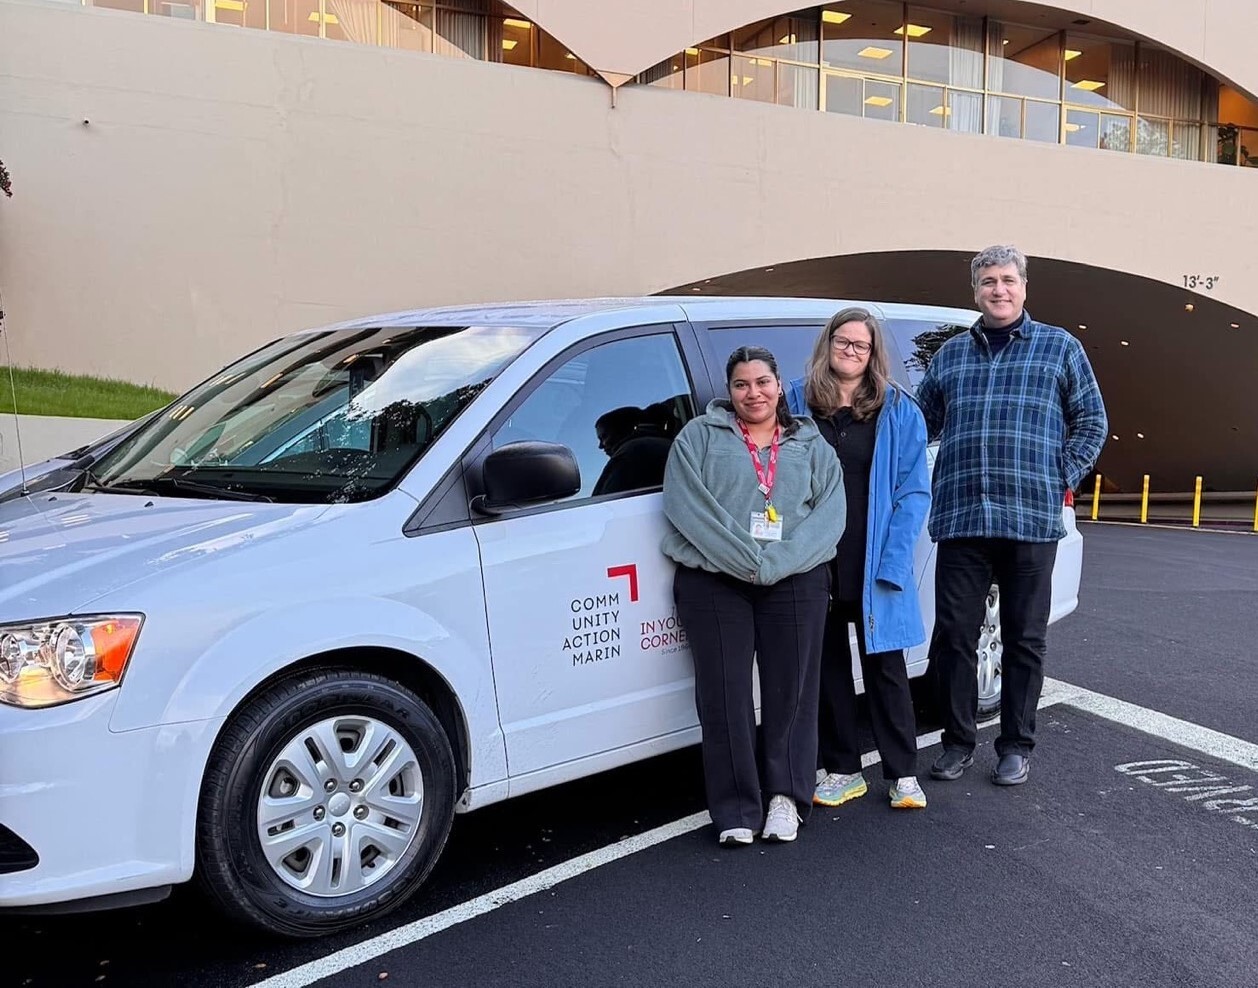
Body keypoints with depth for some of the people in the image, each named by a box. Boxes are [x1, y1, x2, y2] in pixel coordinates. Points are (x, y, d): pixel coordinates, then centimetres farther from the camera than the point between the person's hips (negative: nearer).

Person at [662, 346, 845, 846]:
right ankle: (736, 808, 5)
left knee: (791, 689, 2)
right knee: (725, 693, -3)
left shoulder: (812, 445, 14)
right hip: (714, 581, -1)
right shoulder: (698, 437, 8)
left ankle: (786, 796, 16)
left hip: (795, 581, 2)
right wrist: (746, 561, -15)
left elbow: (829, 514, 2)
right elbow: (687, 507, -6)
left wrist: (774, 564, -14)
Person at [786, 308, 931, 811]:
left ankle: (903, 774, 16)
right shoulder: (796, 402, 4)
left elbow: (914, 490, -2)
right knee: (827, 664, 10)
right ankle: (841, 770, 23)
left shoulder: (898, 411, 1)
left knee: (884, 665, 6)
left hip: (875, 565, -1)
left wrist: (893, 560, -13)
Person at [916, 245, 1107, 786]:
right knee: (953, 635, 3)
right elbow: (921, 422, 20)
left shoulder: (1060, 347, 8)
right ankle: (958, 742, 16)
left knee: (1024, 639, 6)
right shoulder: (950, 354, 14)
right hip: (959, 518, 2)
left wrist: (1063, 480, -1)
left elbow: (1091, 423, 8)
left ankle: (1017, 746, 18)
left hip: (1032, 520, -2)